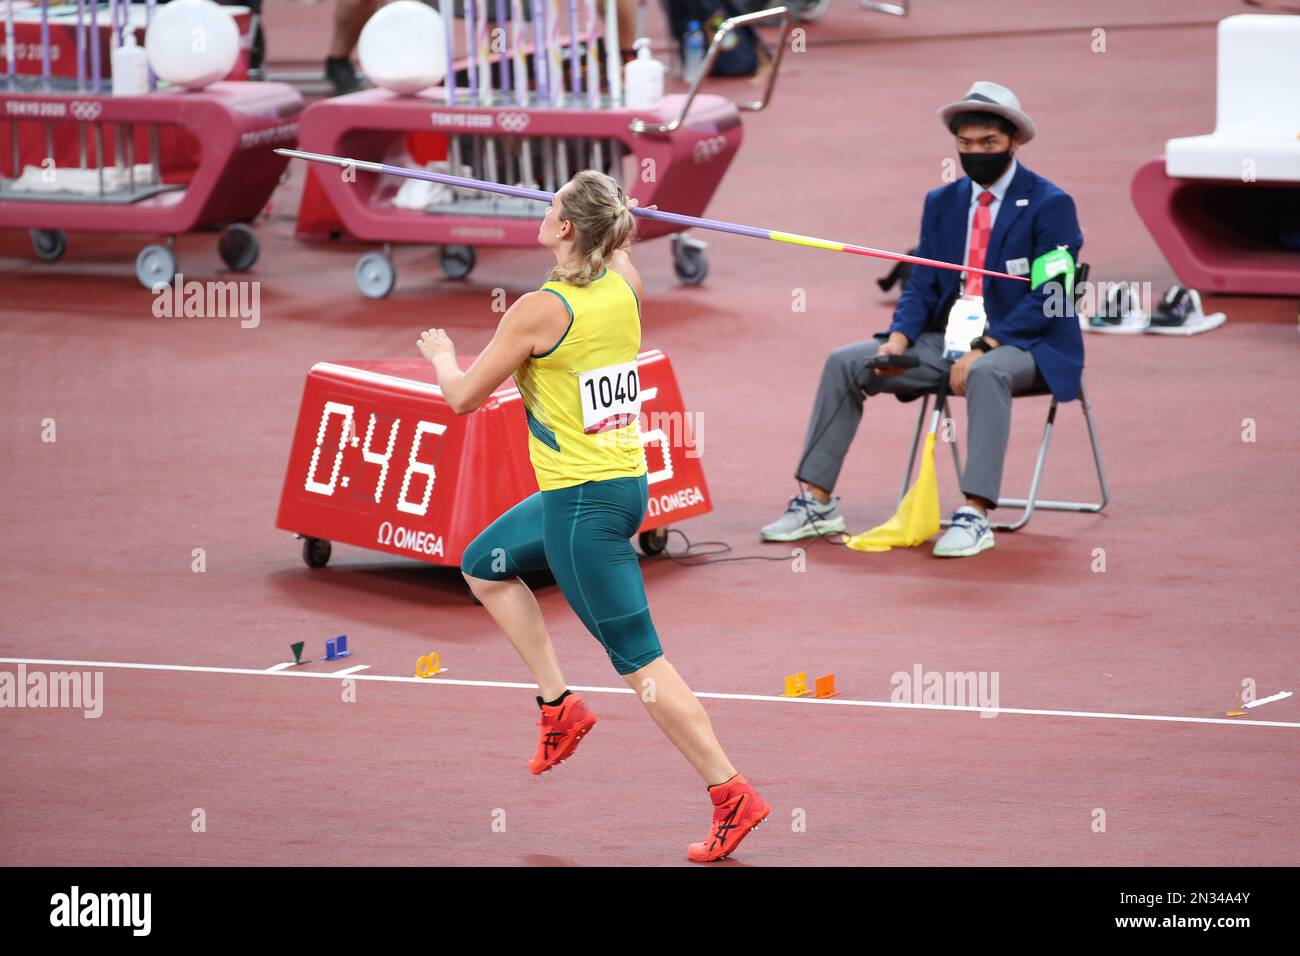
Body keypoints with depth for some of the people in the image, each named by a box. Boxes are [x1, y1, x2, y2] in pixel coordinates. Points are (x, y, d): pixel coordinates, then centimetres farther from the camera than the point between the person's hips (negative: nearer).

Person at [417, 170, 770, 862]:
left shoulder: (539, 311, -19)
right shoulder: (623, 287, 1)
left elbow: (463, 396, -6)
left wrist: (440, 354, 13)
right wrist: (619, 223, 45)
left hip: (581, 501, -9)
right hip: (625, 482, 9)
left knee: (639, 661, -4)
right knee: (483, 566, 26)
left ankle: (732, 794, -3)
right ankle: (559, 704, 24)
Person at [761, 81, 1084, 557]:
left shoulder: (1049, 205, -7)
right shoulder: (942, 203, 13)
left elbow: (1047, 300, -14)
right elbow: (921, 286, 11)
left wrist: (983, 349, -23)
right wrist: (899, 338, -10)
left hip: (1020, 344, -6)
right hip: (946, 339, 6)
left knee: (987, 374, -41)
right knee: (844, 364, -9)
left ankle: (975, 516, -43)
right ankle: (817, 502, -8)